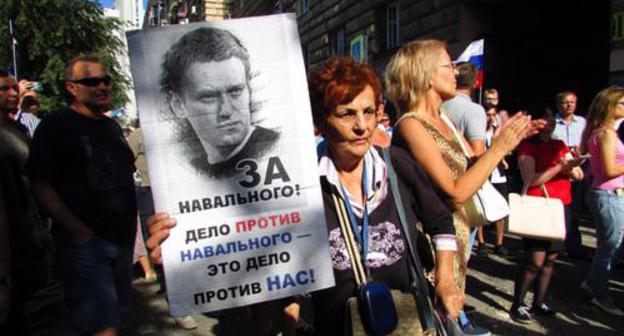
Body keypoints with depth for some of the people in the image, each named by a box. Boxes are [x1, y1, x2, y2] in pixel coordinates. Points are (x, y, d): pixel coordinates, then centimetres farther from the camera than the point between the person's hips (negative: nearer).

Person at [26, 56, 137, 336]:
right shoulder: (57, 125, -8)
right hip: (87, 242, -7)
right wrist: (80, 232, -20)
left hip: (123, 238, 7)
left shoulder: (112, 126, 13)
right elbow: (41, 185, -15)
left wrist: (132, 220, 12)